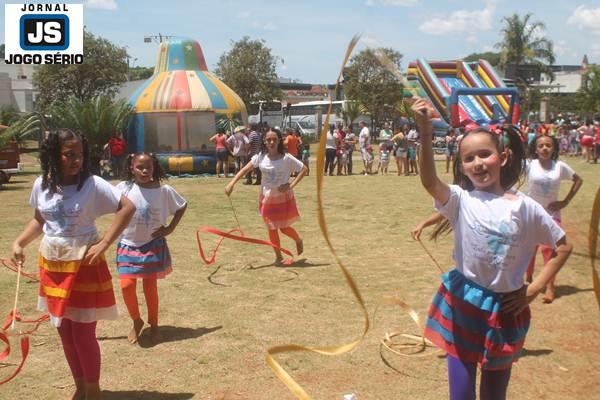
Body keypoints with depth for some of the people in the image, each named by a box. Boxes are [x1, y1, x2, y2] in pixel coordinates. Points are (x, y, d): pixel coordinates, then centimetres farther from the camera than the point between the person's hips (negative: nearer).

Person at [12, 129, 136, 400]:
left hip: (83, 265, -5)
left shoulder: (93, 184, -16)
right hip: (51, 264, 5)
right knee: (64, 332, 16)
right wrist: (19, 242, 1)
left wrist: (104, 243, -19)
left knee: (83, 333, 0)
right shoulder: (41, 185, -1)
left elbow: (128, 208, -18)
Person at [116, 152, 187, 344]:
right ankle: (136, 321, 21)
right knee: (126, 285, -6)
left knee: (150, 287, 7)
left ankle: (154, 325, 28)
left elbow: (182, 206, 4)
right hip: (128, 244, 1)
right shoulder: (124, 188, -10)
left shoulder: (163, 190, -10)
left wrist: (170, 228, -2)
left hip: (153, 245, -1)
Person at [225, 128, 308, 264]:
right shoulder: (261, 157, -8)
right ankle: (278, 257, 25)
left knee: (284, 228, 3)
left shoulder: (287, 158, -15)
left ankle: (299, 240, 37)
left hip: (283, 197, -3)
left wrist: (291, 185, -17)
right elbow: (245, 169, -9)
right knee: (272, 228, 9)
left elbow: (304, 169, -9)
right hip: (267, 197, 3)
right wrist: (232, 183, -21)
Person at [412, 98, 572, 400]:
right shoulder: (461, 201, -9)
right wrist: (425, 134, -43)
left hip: (505, 308, 1)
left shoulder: (524, 207, -7)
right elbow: (430, 183, -31)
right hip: (462, 304, 0)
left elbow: (563, 247, 3)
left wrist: (534, 288, -4)